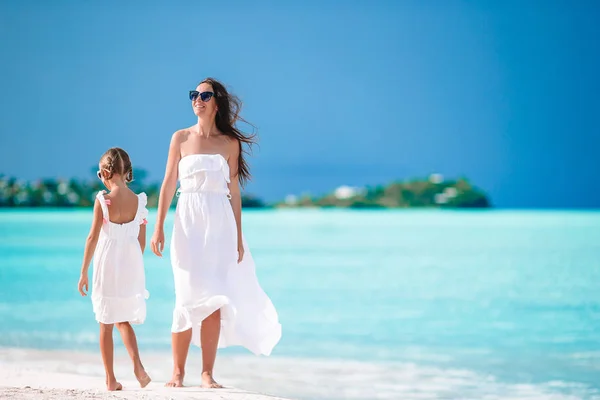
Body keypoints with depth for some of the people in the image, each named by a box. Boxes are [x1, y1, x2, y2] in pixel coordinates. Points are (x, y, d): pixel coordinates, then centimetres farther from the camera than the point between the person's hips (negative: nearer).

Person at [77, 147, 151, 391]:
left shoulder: (103, 200, -11)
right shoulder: (139, 201, -1)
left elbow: (93, 237, -11)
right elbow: (142, 241, 5)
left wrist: (84, 271, -5)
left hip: (107, 267, -3)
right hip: (131, 266, 3)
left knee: (106, 325, 8)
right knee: (124, 321, 19)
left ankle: (111, 379, 9)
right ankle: (137, 366, -1)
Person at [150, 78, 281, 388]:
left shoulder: (230, 142, 7)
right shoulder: (181, 138, 6)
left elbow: (234, 191, 8)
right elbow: (169, 184, 6)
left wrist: (238, 238, 5)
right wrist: (159, 228, -1)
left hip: (220, 226, 1)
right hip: (188, 223, -1)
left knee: (214, 301, -4)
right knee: (189, 298, -4)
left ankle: (207, 374, -1)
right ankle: (177, 371, 4)